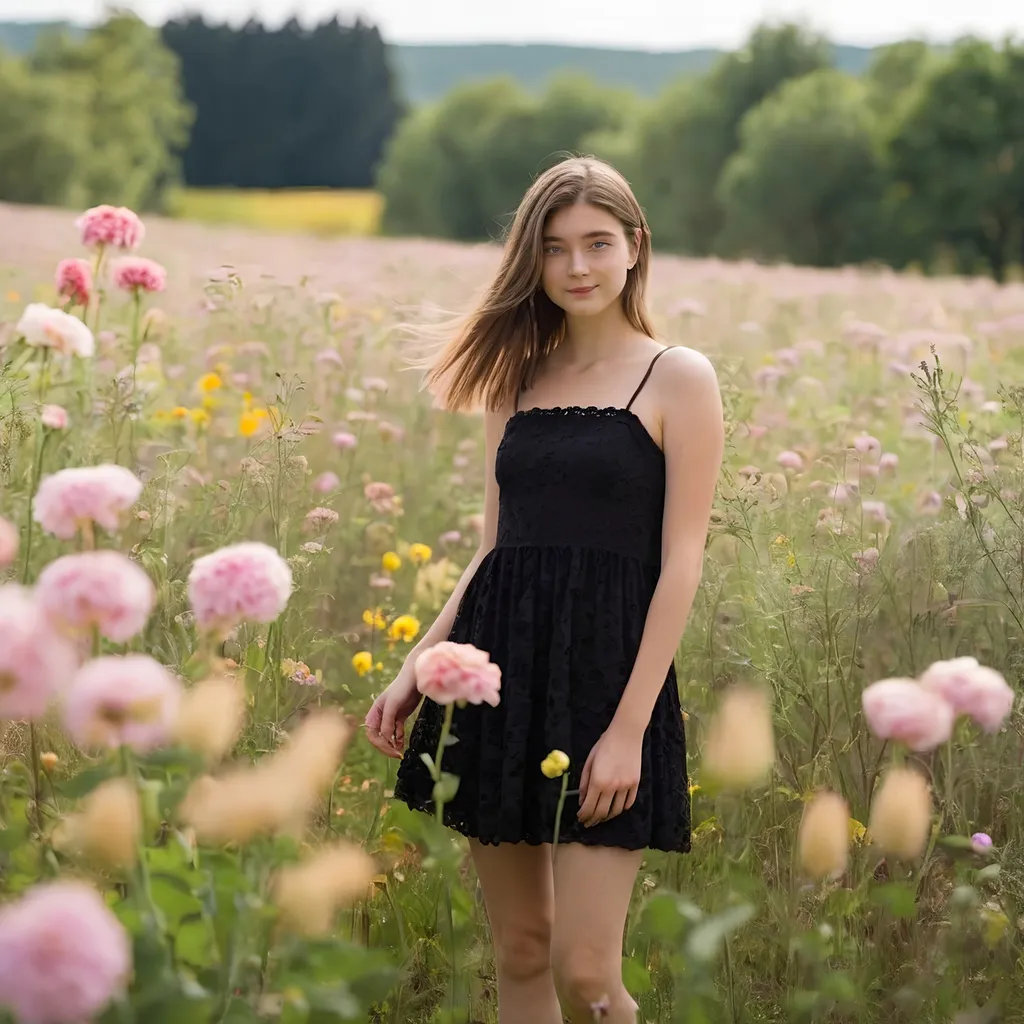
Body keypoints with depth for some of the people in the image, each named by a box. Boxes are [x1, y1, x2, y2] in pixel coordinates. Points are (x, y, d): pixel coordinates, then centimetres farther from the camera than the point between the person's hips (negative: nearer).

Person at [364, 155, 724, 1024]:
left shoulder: (678, 378, -2)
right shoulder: (516, 381, 13)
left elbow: (682, 563, -7)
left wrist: (630, 727, -14)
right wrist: (414, 668, 7)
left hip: (608, 669, -5)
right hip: (499, 666, 5)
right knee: (519, 954, 9)